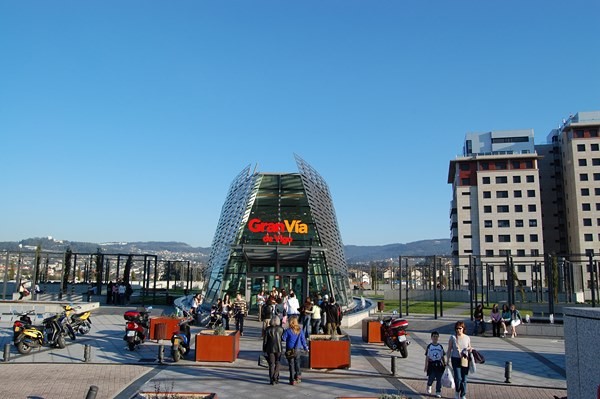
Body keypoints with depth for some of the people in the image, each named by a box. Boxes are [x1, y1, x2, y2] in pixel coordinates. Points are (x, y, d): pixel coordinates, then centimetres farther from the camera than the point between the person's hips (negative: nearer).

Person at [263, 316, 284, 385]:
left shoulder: (268, 329, -6)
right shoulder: (281, 329, -5)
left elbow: (265, 340, -3)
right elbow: (283, 339, 3)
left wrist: (264, 350, 5)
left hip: (270, 349, 0)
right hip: (279, 348, 1)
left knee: (271, 364, 7)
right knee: (277, 364, 14)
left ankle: (272, 380, 5)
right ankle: (275, 378, 10)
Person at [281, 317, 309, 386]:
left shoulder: (288, 331, -13)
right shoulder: (300, 331, -1)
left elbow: (283, 338, -10)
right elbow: (303, 340, 5)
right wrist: (305, 348, 16)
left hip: (289, 350, -3)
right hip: (297, 350, 3)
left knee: (291, 365, 5)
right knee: (297, 363, 20)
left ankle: (293, 380, 8)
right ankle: (298, 375, 9)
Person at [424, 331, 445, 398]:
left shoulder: (440, 347, 5)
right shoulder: (429, 346, -3)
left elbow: (442, 357, 11)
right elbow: (427, 357, -2)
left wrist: (444, 365, 9)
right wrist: (426, 366, -5)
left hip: (439, 364, 2)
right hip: (431, 364, -2)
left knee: (439, 379, 2)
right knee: (431, 378, 2)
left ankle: (438, 392, 11)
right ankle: (429, 386, 33)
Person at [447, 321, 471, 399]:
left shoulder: (467, 338, 4)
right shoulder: (453, 337, -2)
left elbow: (469, 348, 16)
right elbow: (449, 349, 2)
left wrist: (470, 349, -9)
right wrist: (447, 360, 1)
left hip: (465, 360, 2)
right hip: (455, 359, -2)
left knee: (464, 379, 6)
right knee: (458, 378, -10)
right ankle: (457, 392, 18)